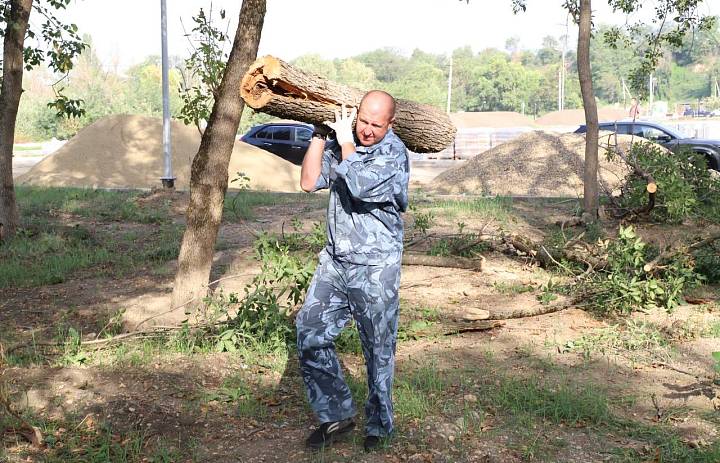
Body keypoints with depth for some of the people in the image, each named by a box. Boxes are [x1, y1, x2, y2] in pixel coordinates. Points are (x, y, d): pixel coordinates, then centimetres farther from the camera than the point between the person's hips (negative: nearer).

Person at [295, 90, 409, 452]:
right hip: (335, 261, 6)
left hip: (375, 269, -5)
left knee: (378, 349, 5)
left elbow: (360, 186, -28)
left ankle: (378, 426, 23)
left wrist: (346, 142, -14)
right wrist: (320, 135, -4)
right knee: (310, 334, 2)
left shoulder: (394, 154, -12)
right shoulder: (341, 143, 6)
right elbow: (309, 182, 1)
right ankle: (336, 414, 18)